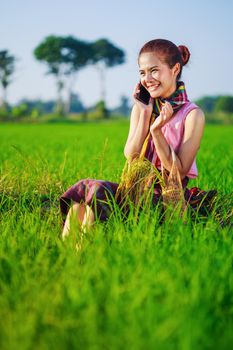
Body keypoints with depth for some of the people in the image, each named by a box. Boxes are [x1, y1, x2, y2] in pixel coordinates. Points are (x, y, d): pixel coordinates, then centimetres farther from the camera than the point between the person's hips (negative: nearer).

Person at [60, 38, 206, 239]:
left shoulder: (192, 114, -6)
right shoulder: (142, 107, 10)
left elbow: (179, 172, -10)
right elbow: (131, 159, -1)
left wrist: (157, 130, -20)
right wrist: (145, 114, -6)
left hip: (168, 193, -5)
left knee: (97, 192, -28)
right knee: (85, 188, -22)